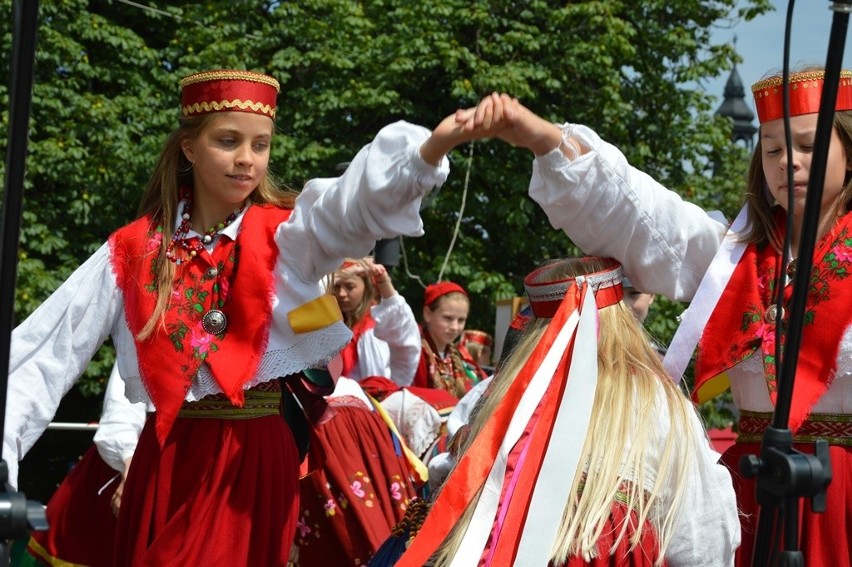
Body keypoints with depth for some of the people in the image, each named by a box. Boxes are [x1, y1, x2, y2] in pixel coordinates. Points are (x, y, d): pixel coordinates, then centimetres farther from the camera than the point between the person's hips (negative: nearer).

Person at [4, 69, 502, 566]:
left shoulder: (286, 235, -2)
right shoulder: (134, 250, 3)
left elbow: (354, 202, -24)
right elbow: (47, 355, 2)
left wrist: (434, 145, -44)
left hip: (255, 463, -1)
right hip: (164, 463, 2)